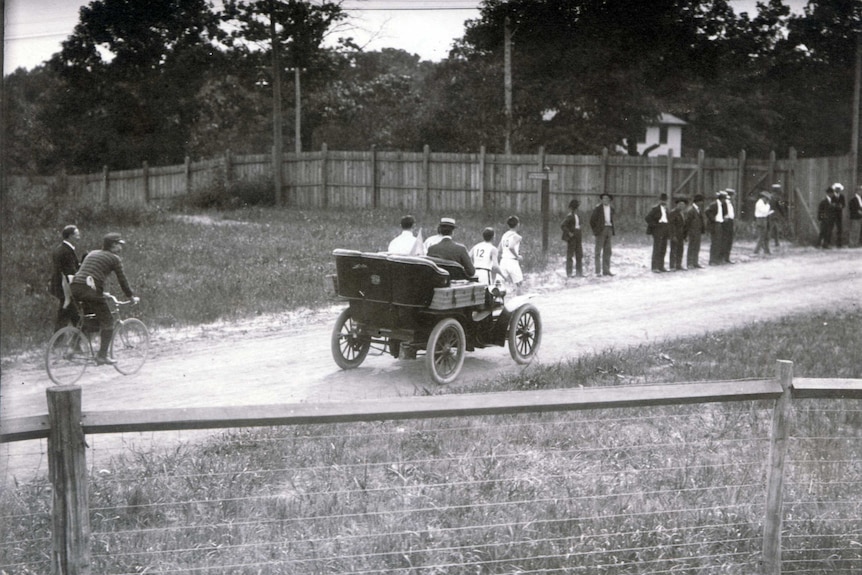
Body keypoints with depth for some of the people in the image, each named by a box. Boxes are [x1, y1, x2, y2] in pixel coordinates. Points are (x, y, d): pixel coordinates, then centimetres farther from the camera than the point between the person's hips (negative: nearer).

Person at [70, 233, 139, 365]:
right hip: (90, 289, -7)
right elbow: (122, 280, 6)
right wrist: (132, 296, 18)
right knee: (107, 322, 4)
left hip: (75, 287, 7)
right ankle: (102, 356, -1)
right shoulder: (114, 258, 6)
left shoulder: (92, 253, 27)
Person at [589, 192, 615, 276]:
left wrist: (611, 231, 16)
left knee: (607, 251, 5)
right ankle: (598, 271, -6)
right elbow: (592, 220, -4)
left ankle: (606, 271, 9)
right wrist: (594, 231, -5)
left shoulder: (611, 208, 12)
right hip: (600, 230, -6)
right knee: (598, 251, -5)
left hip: (608, 231, 6)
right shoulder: (598, 208, -6)